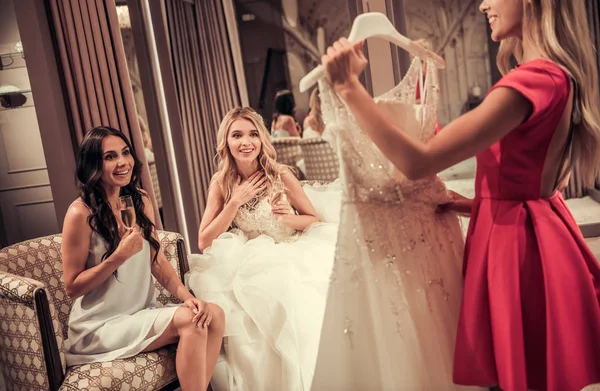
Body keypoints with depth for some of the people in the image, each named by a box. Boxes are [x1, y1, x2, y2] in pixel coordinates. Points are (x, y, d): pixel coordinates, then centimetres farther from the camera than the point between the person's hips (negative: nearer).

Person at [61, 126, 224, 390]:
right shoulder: (81, 213, -14)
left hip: (143, 314, 6)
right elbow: (72, 287, -11)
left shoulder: (141, 202, 5)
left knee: (213, 315, -17)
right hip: (101, 326, -6)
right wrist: (120, 256, -23)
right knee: (189, 320, -25)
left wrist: (187, 296, -10)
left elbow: (158, 262, 7)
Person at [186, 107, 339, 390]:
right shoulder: (221, 183, -2)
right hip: (249, 261, 1)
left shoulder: (281, 175, -8)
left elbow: (315, 219, 4)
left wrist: (289, 218, -19)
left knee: (291, 295, -33)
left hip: (290, 255, -1)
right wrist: (235, 201, -16)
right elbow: (204, 241, -7)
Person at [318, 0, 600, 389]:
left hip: (515, 240, -9)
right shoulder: (557, 72, 8)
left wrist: (349, 86, -25)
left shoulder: (532, 79, -23)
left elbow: (418, 162, -30)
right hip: (539, 230, 9)